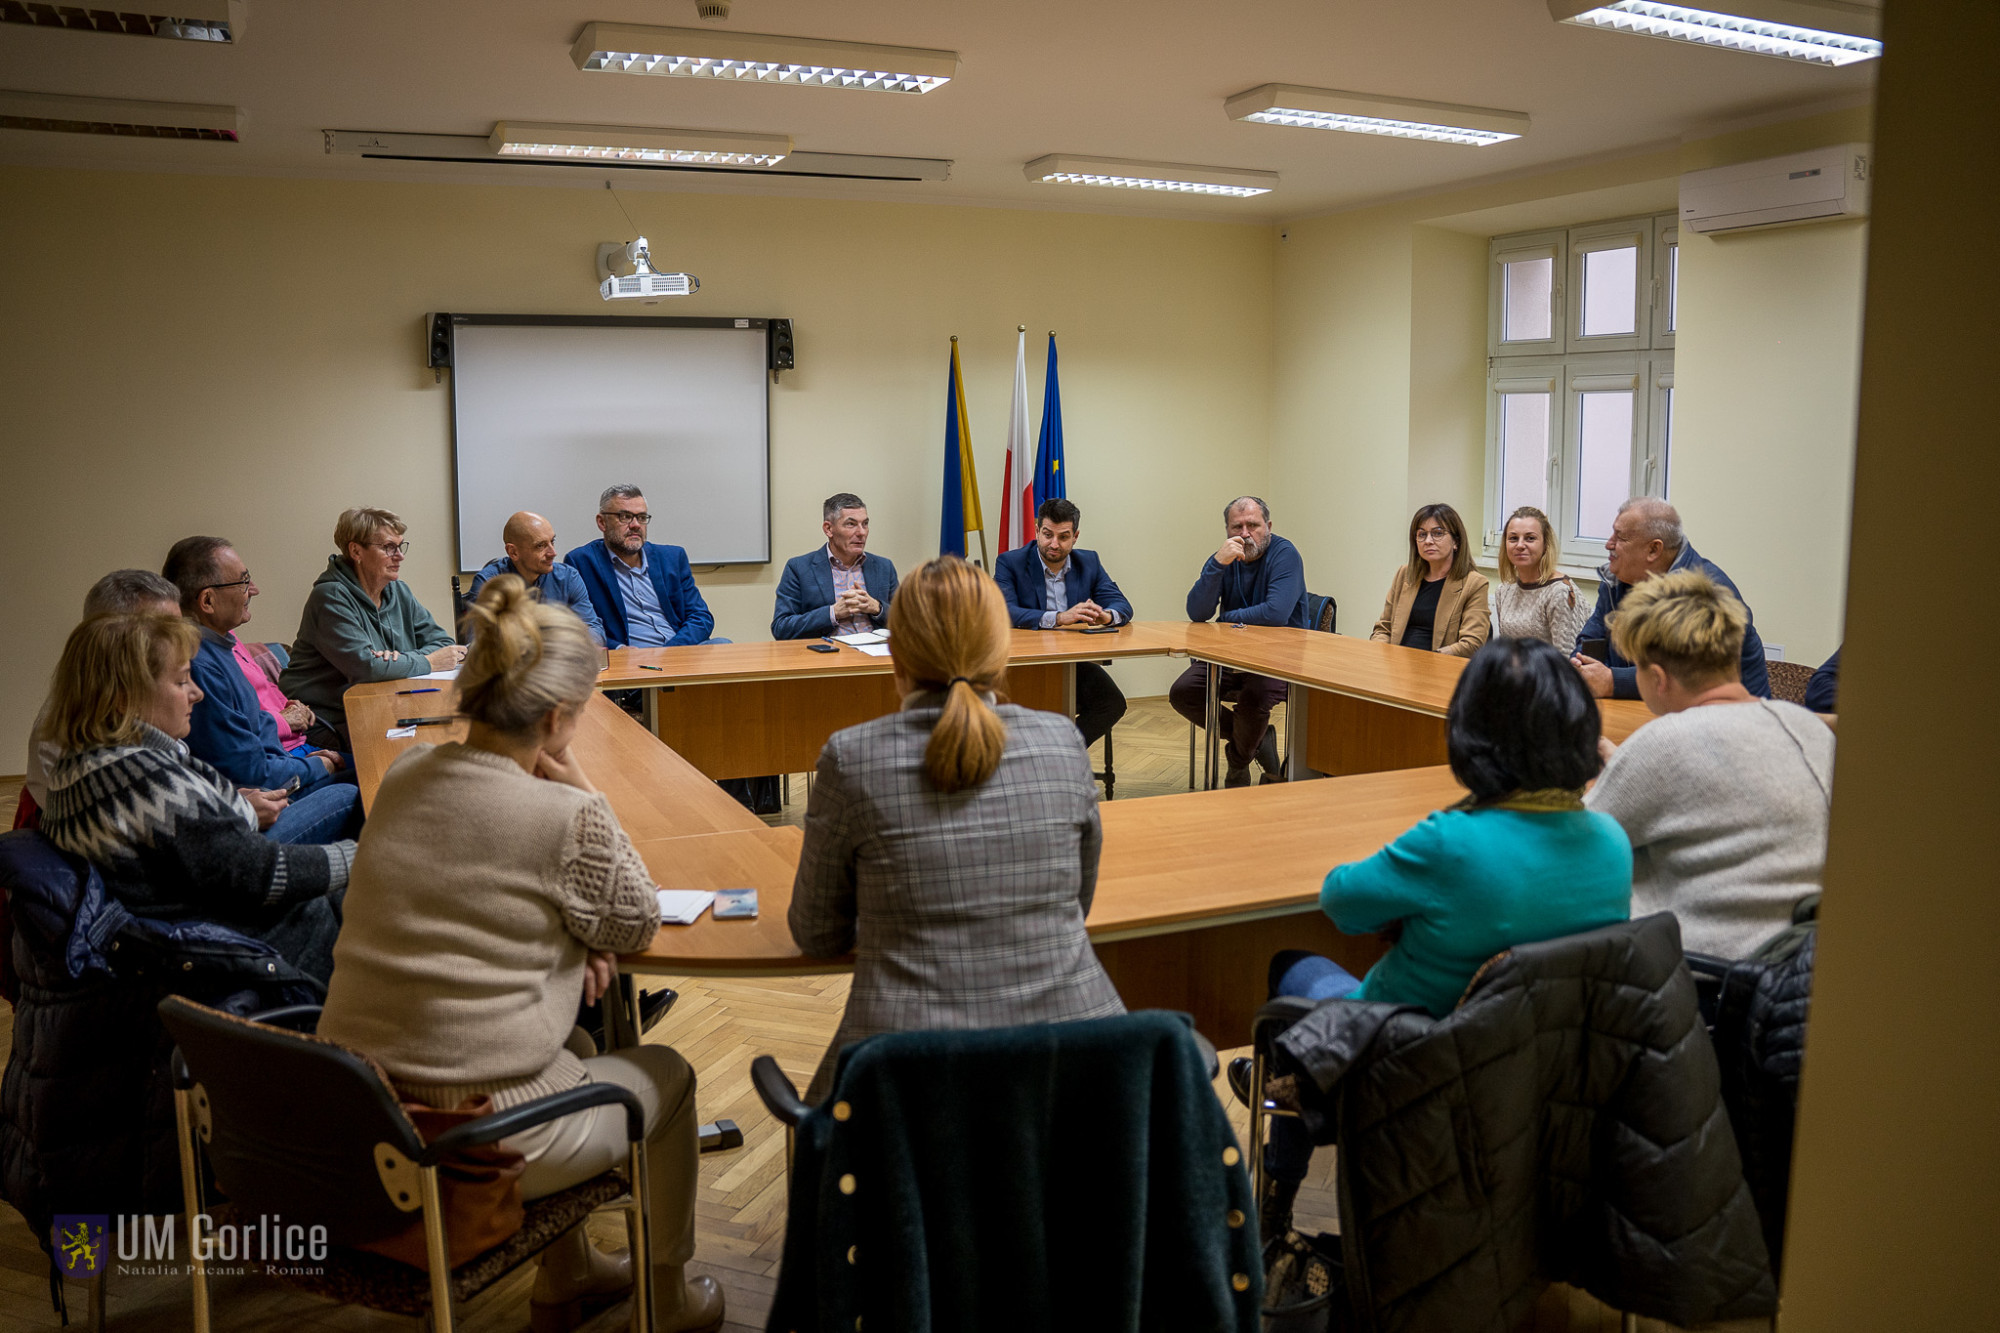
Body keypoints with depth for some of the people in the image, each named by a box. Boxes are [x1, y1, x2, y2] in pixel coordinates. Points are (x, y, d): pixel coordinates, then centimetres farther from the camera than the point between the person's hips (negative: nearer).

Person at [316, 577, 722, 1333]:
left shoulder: (403, 775, 1)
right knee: (667, 1073, 21)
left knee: (573, 1044, 33)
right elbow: (636, 925, -2)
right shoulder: (568, 815, -20)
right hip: (477, 1139, -7)